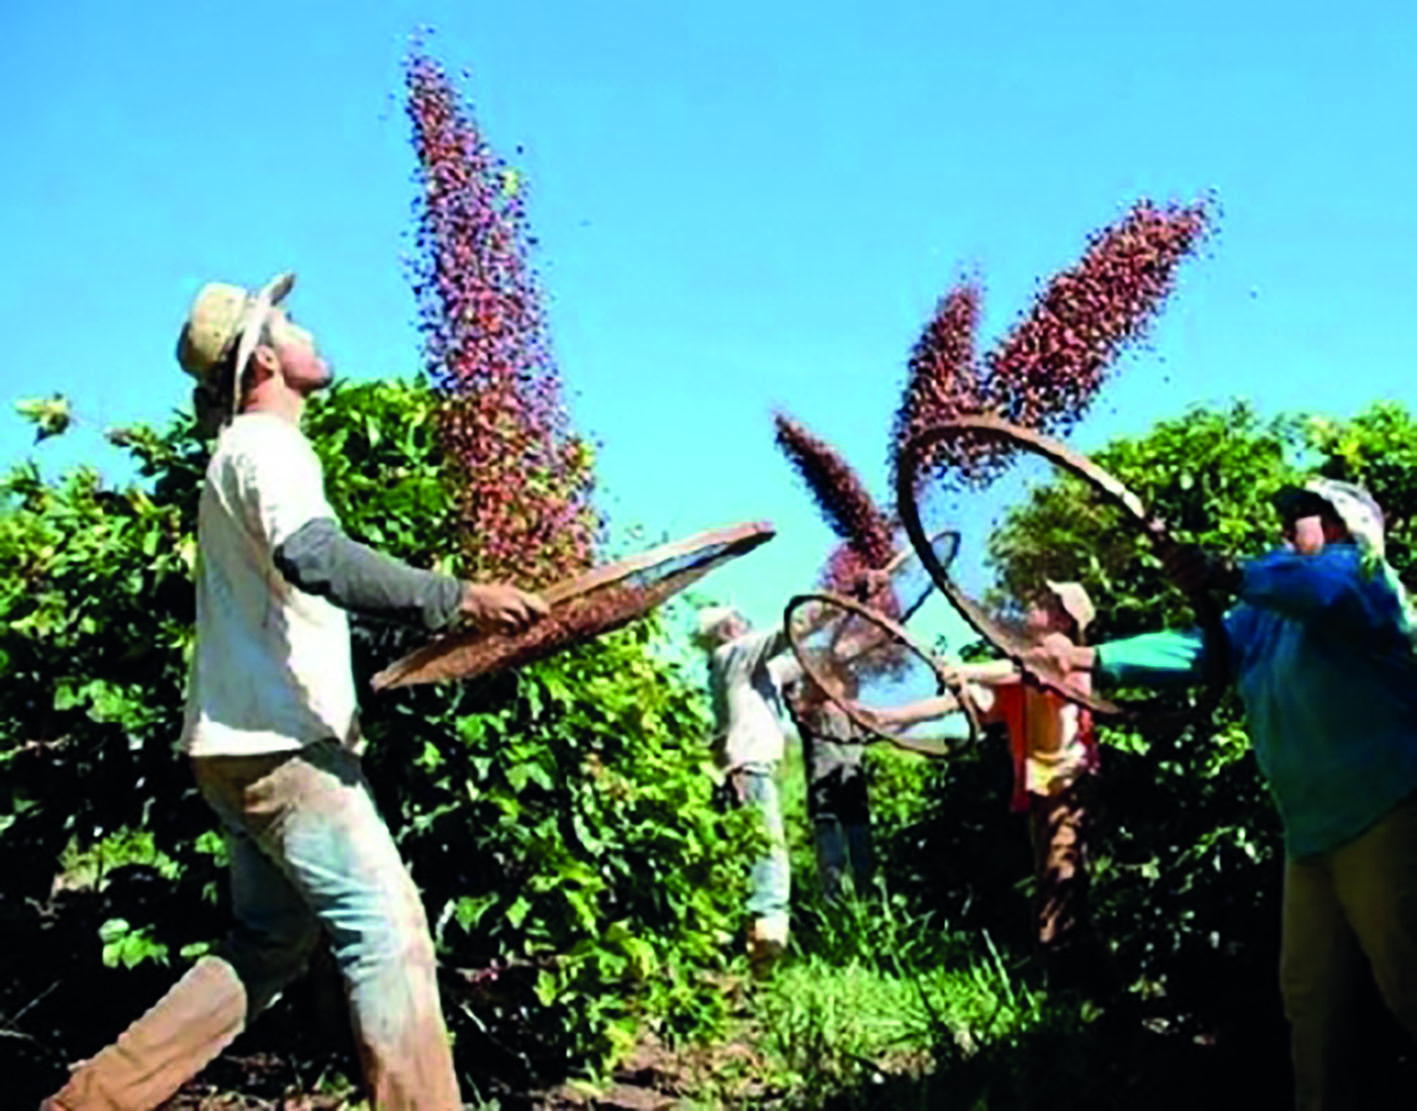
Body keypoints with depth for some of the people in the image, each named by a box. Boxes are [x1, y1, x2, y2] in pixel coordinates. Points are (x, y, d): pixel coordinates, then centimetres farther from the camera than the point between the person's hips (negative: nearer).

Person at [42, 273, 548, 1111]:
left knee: (270, 947, 14)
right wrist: (457, 598, -36)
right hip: (277, 743, -10)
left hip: (247, 744, 10)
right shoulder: (266, 446, -10)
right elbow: (314, 557, -31)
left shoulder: (247, 450, 22)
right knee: (387, 925, -11)